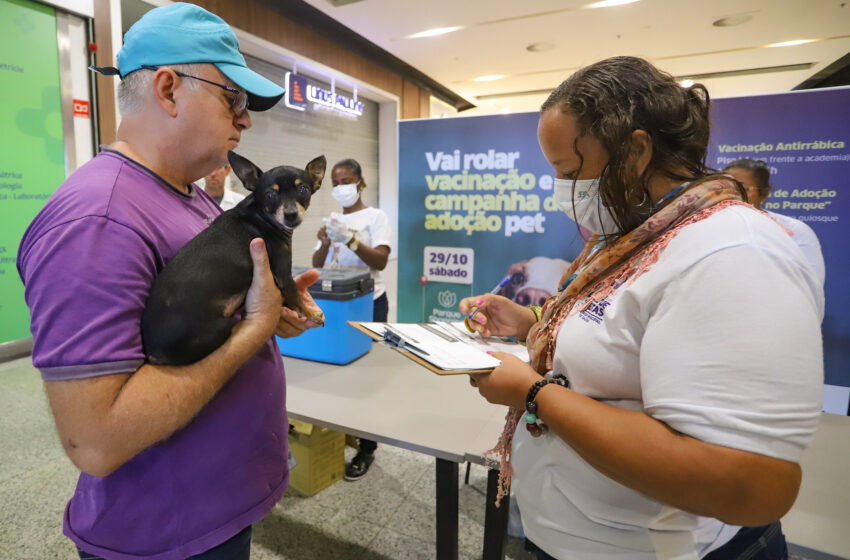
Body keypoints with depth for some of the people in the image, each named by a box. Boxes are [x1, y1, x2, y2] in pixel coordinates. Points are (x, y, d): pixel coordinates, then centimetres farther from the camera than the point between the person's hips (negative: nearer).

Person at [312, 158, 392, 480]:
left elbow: (380, 261, -14)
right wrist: (325, 244, -10)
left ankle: (366, 449, 10)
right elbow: (317, 265, 10)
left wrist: (350, 239, -27)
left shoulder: (375, 217, -2)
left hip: (368, 303, -5)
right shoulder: (333, 220, 13)